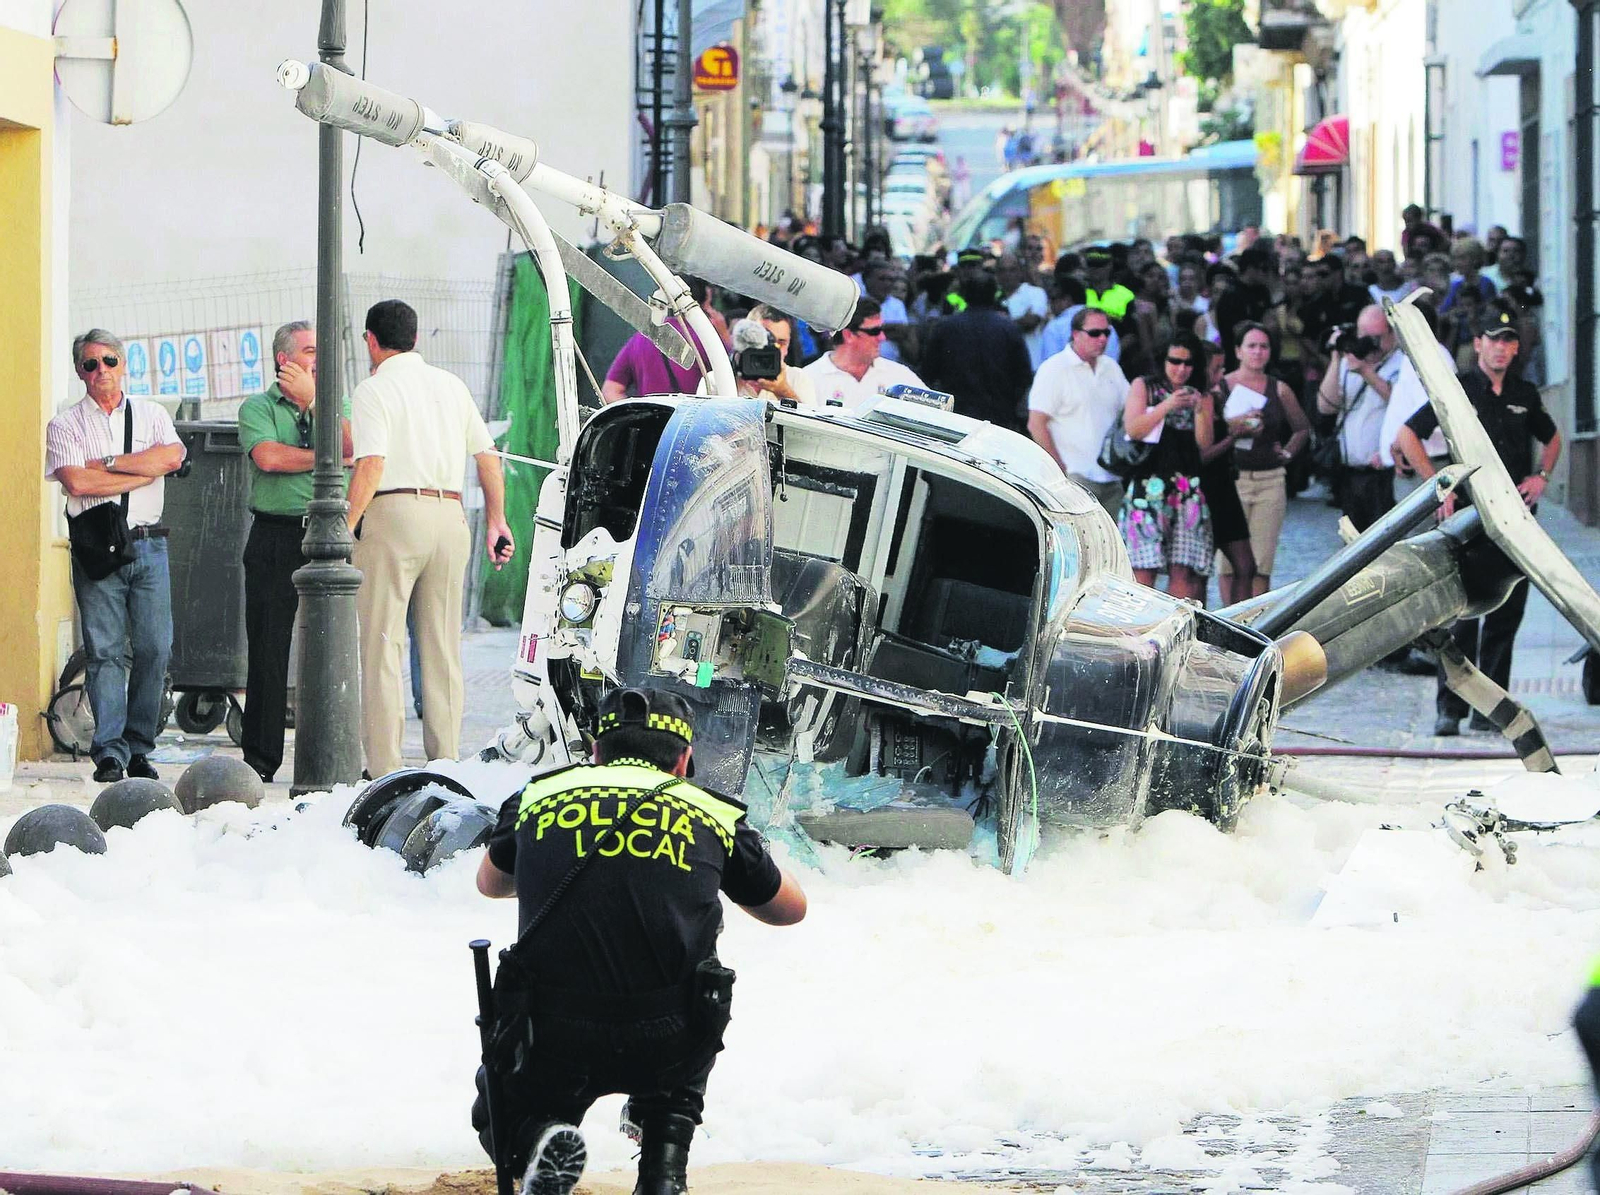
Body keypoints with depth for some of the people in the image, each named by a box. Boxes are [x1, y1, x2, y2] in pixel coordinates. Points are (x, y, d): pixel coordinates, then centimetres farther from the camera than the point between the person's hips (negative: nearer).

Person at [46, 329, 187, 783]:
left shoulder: (151, 414, 13)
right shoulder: (66, 424, 7)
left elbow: (172, 456, -6)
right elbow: (76, 481, -9)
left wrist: (108, 463, -7)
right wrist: (144, 471, -6)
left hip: (148, 543, 2)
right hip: (96, 547, -2)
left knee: (154, 649, -3)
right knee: (105, 651, -8)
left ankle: (139, 749, 4)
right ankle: (109, 752, -9)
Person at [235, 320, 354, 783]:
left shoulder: (337, 406, 16)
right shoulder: (258, 407, 7)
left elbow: (351, 447, -5)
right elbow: (268, 456, -12)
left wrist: (312, 399, -4)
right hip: (276, 538, -2)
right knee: (268, 651, -2)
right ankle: (259, 759, 1)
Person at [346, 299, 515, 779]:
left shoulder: (374, 390, -3)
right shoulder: (451, 385, 16)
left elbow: (370, 466, -15)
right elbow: (488, 455, 16)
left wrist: (344, 529, -13)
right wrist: (496, 520, 24)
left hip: (394, 511, -6)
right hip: (450, 515, 6)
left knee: (381, 645, -4)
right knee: (443, 648, 11)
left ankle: (384, 767, -8)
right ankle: (446, 761, 10)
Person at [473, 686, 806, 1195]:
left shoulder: (539, 797, 13)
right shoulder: (714, 816, 10)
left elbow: (490, 883, 35)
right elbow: (790, 908, 29)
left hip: (546, 1041, -1)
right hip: (665, 1047, 1)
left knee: (500, 1122, 32)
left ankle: (537, 1140, -4)